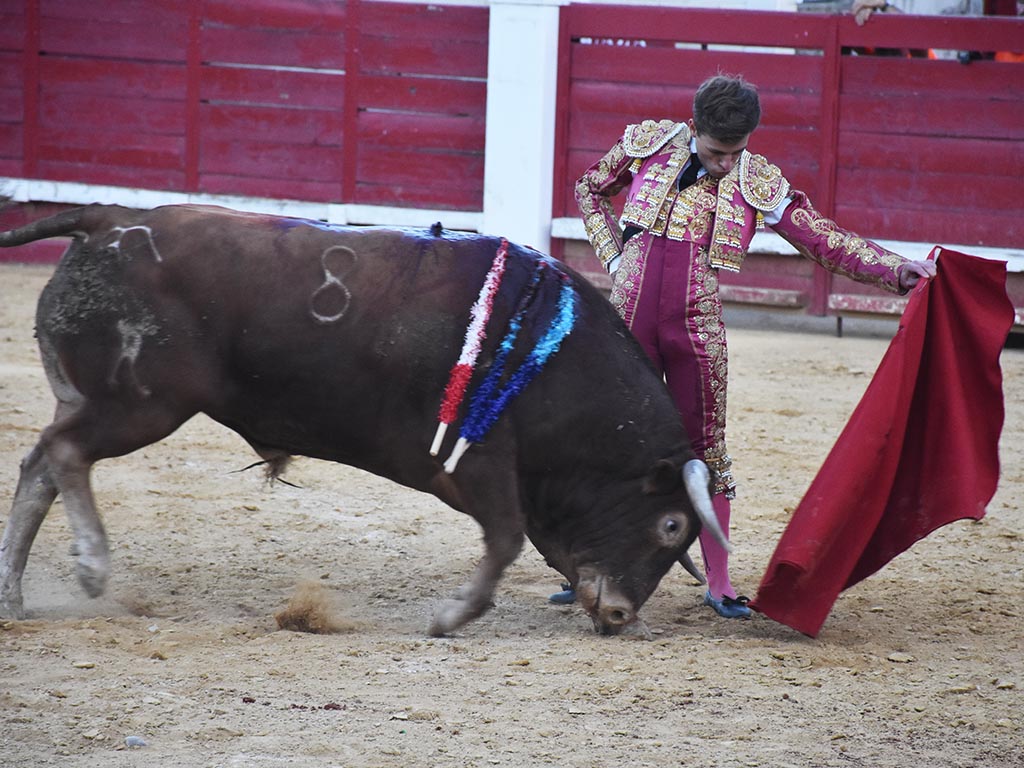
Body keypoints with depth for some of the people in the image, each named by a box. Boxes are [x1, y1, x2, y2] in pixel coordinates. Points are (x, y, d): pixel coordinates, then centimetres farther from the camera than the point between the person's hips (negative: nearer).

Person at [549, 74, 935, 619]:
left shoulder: (760, 185, 0)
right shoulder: (648, 144, 1)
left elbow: (826, 240, 2)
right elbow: (590, 190, 18)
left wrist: (895, 270, -9)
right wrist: (614, 256, 6)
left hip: (696, 329, 0)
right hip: (628, 318, 0)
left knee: (704, 449, 3)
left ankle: (718, 583, 12)